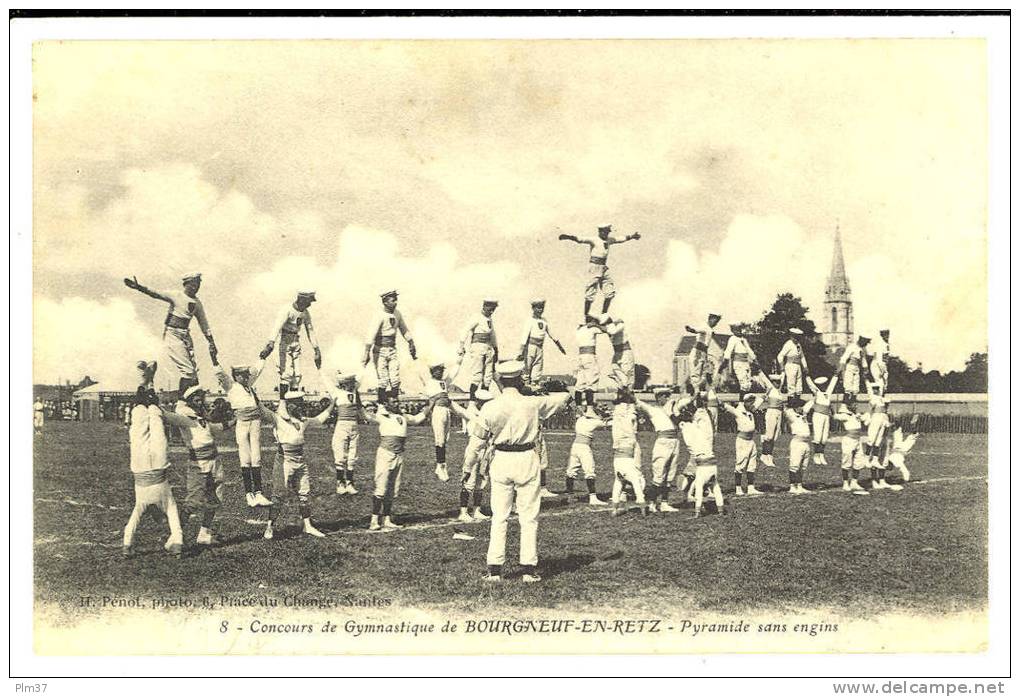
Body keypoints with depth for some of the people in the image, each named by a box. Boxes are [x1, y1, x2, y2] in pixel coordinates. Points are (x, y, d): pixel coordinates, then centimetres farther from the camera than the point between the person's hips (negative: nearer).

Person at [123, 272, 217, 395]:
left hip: (186, 335, 6)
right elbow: (155, 294, -15)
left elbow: (204, 324, 17)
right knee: (187, 370, -13)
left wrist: (211, 343, 14)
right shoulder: (176, 295, -5)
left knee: (194, 369, 1)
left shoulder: (197, 303, 12)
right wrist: (138, 287, -30)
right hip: (172, 334, -6)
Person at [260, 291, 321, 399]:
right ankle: (282, 400, -14)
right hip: (285, 342, -7)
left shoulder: (306, 313, 5)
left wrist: (316, 349, 17)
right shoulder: (287, 310, -18)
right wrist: (270, 344, -44)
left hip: (296, 343, 7)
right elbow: (277, 327, -31)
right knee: (287, 373, -15)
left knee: (297, 374, 4)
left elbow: (310, 331, 16)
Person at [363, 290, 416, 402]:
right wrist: (367, 353, -30)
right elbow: (371, 335, -23)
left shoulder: (397, 314, 4)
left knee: (395, 382, -1)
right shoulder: (379, 316, -16)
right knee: (383, 382, -6)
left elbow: (404, 330, 18)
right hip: (380, 351, -5)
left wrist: (411, 345, 21)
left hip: (392, 350, 5)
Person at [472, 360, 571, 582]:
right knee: (528, 518, 7)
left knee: (499, 517, 8)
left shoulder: (490, 407, -8)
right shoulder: (532, 403, -11)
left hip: (501, 460, 1)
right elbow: (565, 396, 1)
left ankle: (494, 569, 7)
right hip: (527, 460, -1)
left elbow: (481, 434, 6)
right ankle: (529, 568, 7)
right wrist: (541, 393, 18)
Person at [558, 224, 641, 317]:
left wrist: (631, 236, 36)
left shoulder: (609, 240, 12)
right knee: (591, 292, -6)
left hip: (605, 269, 7)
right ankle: (586, 315, 0)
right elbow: (581, 240, -22)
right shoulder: (594, 240, -8)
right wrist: (569, 237, -37)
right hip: (594, 269, -7)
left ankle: (604, 314, 16)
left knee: (610, 291, 6)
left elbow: (621, 239, 27)